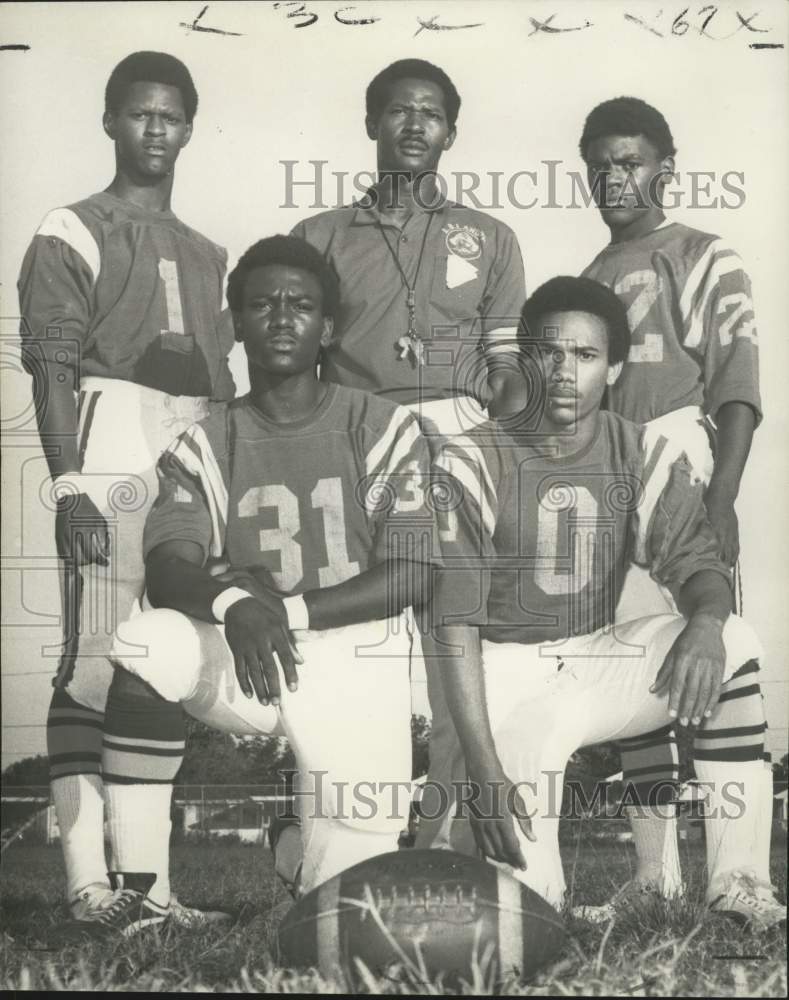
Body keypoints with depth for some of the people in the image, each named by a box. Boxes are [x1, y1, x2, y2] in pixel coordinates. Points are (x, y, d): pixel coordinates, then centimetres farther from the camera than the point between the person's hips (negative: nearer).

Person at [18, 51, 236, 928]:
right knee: (98, 667, -9)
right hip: (112, 469, -5)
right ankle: (90, 884, -7)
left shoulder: (206, 254, 21)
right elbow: (52, 369, -5)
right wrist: (68, 485, -15)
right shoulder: (72, 234, 4)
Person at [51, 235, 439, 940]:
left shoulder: (382, 429, 1)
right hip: (239, 654, 2)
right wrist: (231, 604, -33)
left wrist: (288, 609, -19)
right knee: (147, 643, -32)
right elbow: (166, 570, -9)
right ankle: (142, 889, -19)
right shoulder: (204, 448, 6)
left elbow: (410, 578, -7)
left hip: (354, 656, -1)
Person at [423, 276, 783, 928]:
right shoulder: (474, 464, -11)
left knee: (735, 644, -23)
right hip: (505, 671, -3)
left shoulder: (649, 459, -1)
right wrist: (483, 767, -25)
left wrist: (705, 623, -35)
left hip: (599, 658, 4)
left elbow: (699, 567, -7)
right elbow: (455, 619, -15)